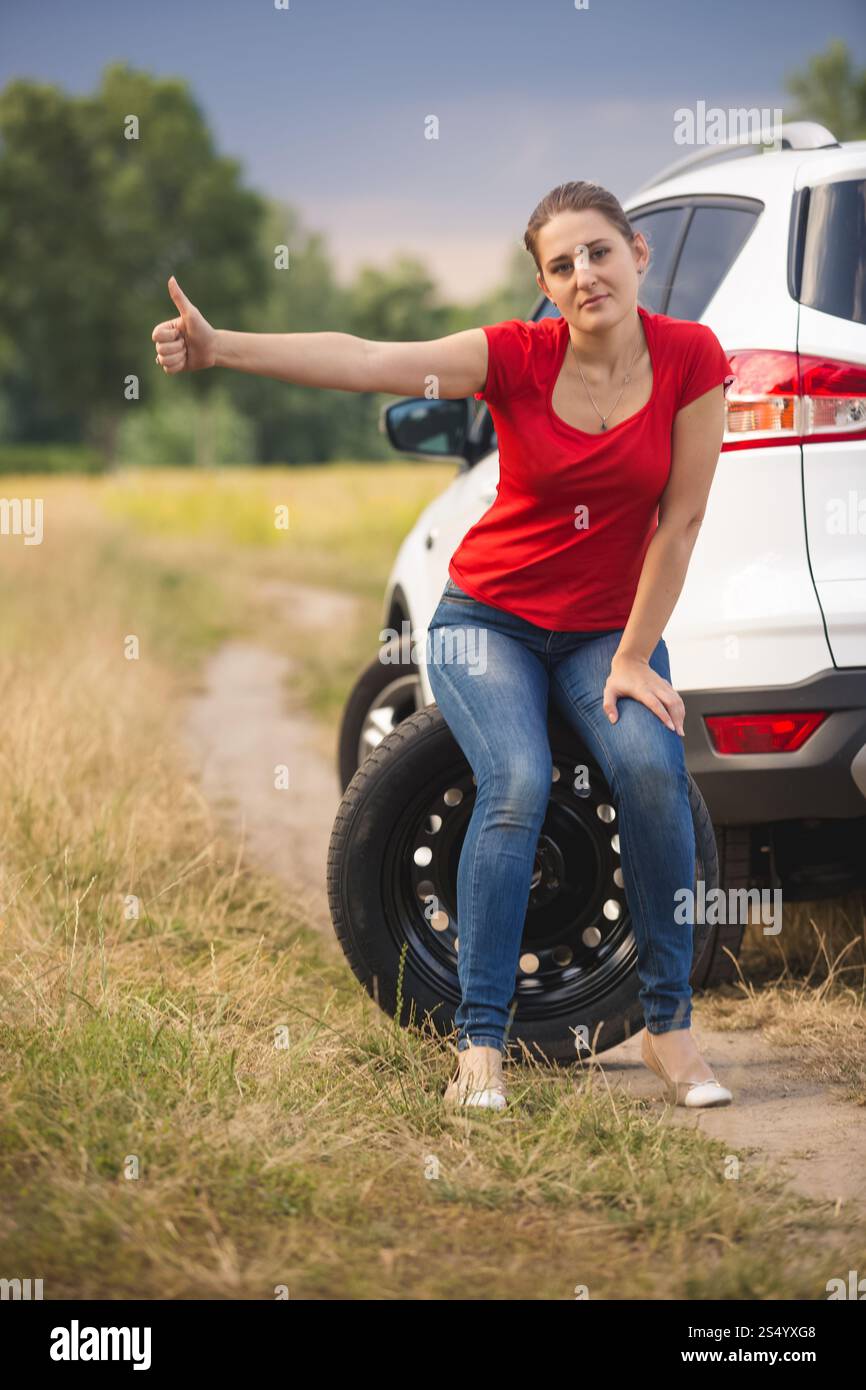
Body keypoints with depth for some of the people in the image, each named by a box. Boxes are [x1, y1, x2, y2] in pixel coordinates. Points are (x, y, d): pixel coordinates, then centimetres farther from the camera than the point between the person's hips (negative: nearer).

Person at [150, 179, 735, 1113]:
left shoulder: (690, 358, -12)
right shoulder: (517, 358, -15)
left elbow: (681, 519, -9)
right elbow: (363, 361, -27)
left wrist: (634, 658, -10)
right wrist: (220, 347, -40)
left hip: (608, 628, 1)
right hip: (490, 615, -1)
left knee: (652, 769, -25)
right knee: (517, 783, -25)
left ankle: (669, 1027, -12)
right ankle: (479, 1044, -19)